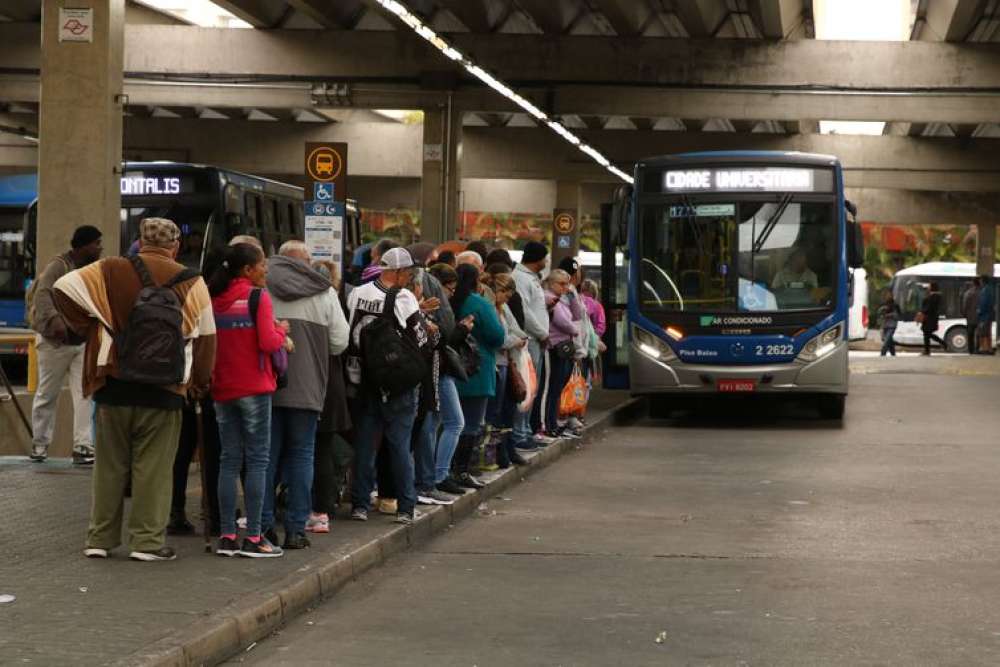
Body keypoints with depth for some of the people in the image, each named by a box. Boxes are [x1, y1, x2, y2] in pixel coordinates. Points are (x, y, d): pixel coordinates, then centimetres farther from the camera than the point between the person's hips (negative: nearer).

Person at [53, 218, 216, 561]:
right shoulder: (192, 283, 2)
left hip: (113, 385, 1)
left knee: (110, 464, 11)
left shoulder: (110, 271, 2)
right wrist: (201, 382, 19)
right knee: (153, 466, 5)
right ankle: (147, 540, 3)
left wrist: (85, 327, 5)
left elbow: (63, 287, -5)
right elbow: (205, 337, 6)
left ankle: (100, 538, 15)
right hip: (164, 391, -1)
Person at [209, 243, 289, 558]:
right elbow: (268, 342, -15)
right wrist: (282, 330, 4)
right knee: (257, 460, -1)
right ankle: (253, 538, -3)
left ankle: (227, 536, 8)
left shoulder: (215, 299, 6)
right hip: (254, 387, -5)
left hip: (222, 389, 5)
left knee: (229, 460, 9)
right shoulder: (258, 297, -10)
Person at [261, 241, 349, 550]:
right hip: (308, 387, 0)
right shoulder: (324, 292, 3)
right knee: (301, 455, 7)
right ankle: (296, 529, 5)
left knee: (267, 455, 8)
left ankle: (264, 524, 7)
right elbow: (340, 342, 4)